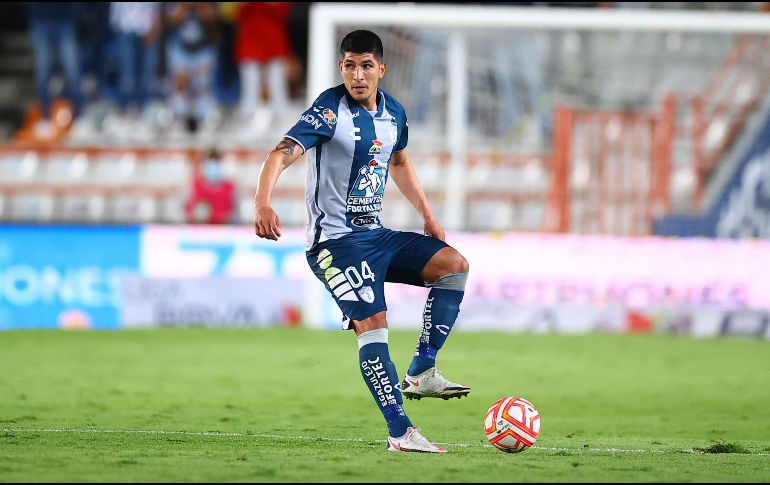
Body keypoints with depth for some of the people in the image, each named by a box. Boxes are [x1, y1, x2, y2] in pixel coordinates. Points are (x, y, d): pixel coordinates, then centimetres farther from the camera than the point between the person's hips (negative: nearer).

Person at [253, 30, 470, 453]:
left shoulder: (393, 112, 8)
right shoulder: (331, 110, -15)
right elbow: (283, 153, -27)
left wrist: (427, 214, 24)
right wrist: (262, 203, -44)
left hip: (376, 235, 8)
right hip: (335, 241, -8)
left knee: (453, 264, -3)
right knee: (372, 323, -19)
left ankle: (421, 373, -1)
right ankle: (400, 433, -17)